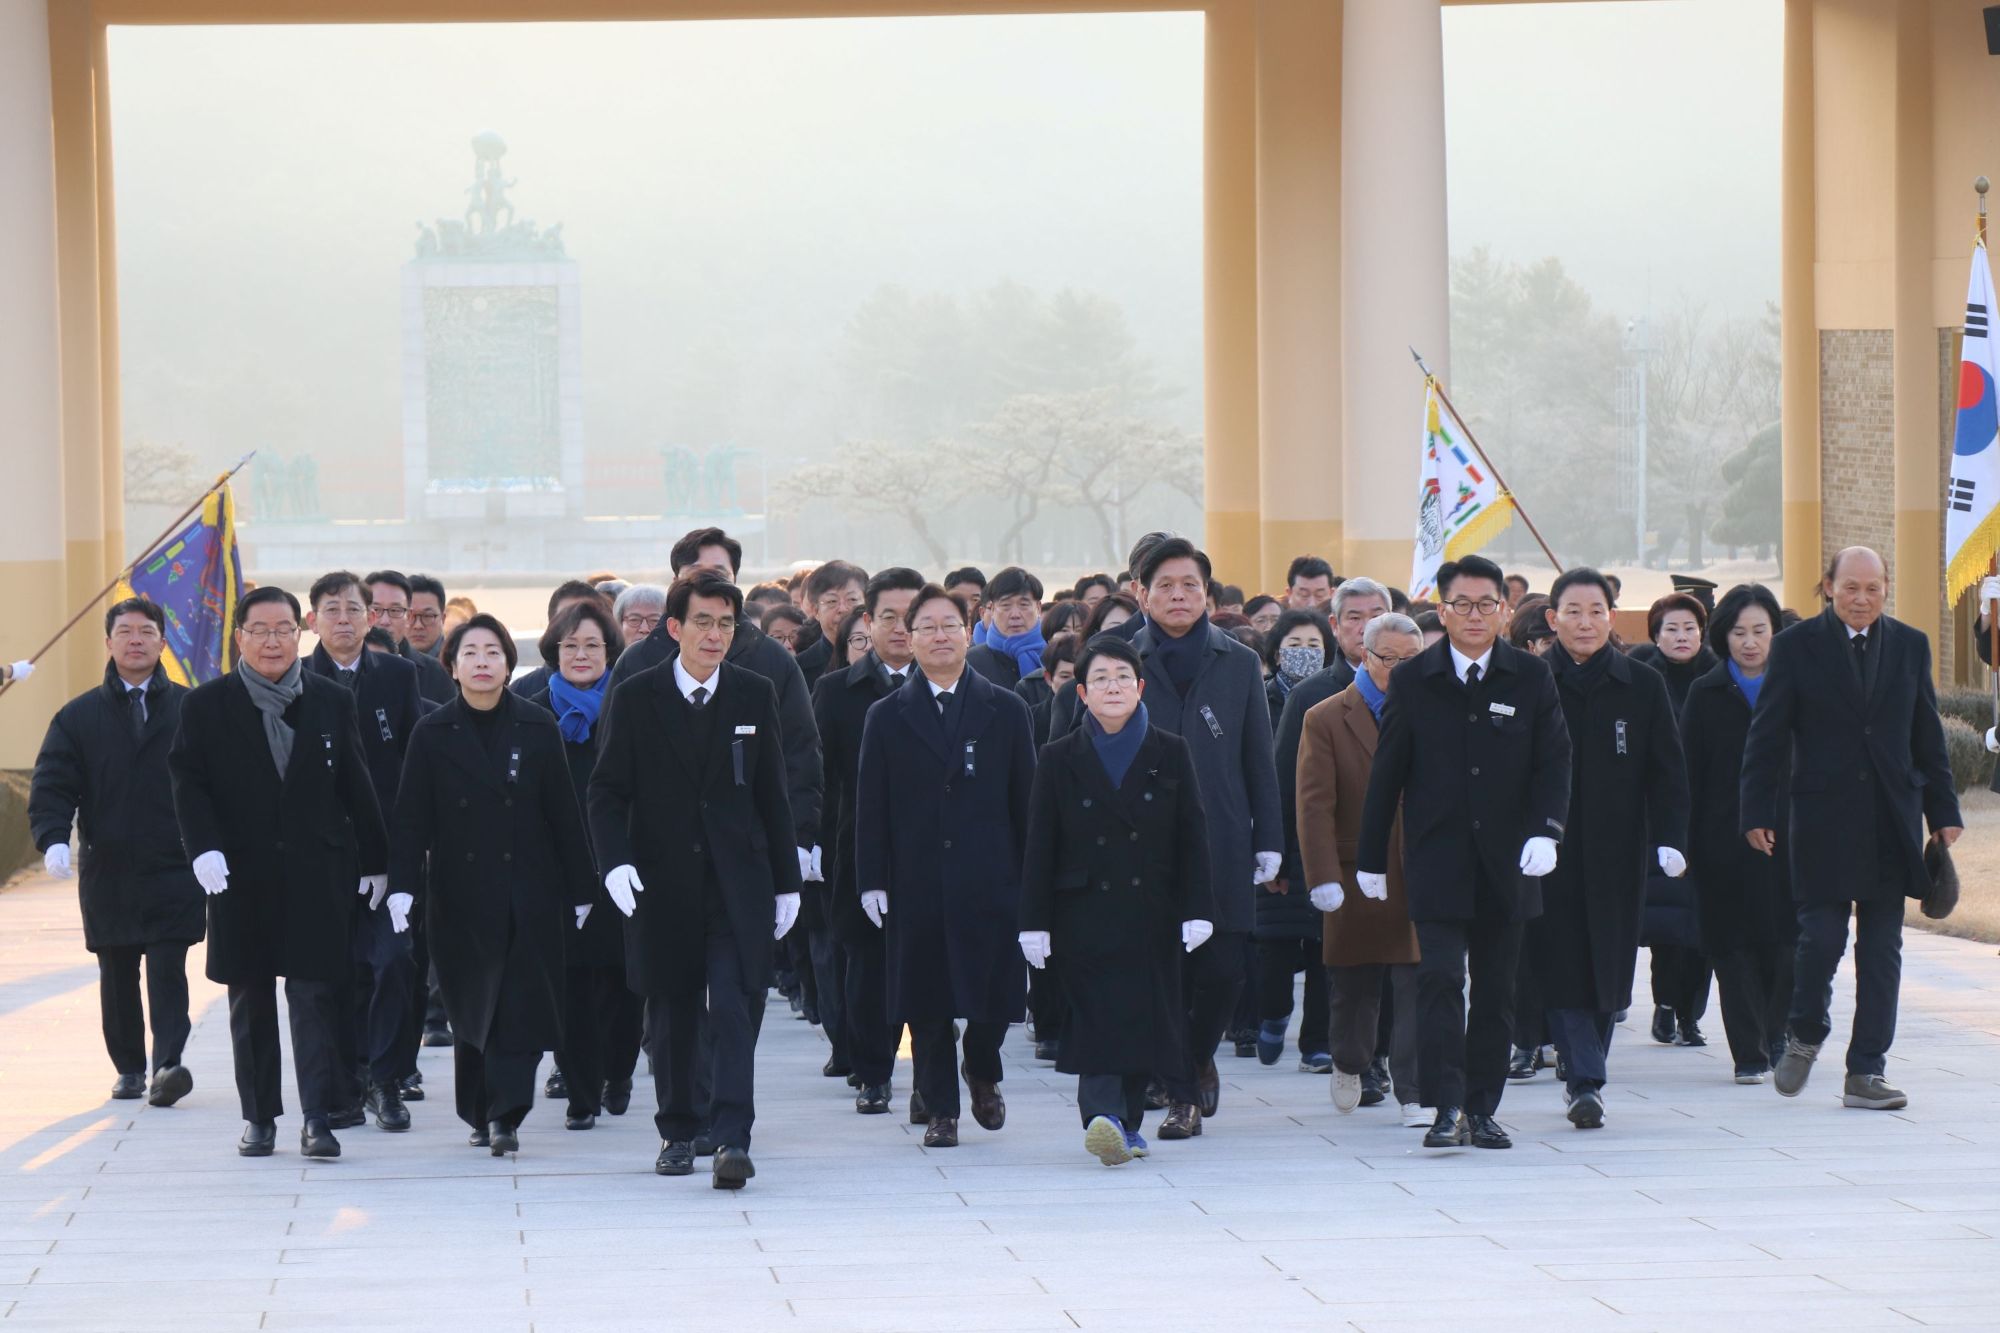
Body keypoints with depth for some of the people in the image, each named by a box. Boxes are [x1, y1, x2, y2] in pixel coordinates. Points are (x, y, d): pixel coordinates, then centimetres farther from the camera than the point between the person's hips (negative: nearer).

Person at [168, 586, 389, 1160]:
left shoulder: (333, 702, 6)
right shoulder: (206, 706, 2)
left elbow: (356, 788, 8)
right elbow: (188, 784, -2)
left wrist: (374, 862, 8)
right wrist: (204, 848, -17)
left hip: (318, 875, 0)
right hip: (241, 876, 0)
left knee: (315, 995, -6)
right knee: (250, 1003, 8)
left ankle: (318, 1118, -8)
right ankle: (259, 1117, 17)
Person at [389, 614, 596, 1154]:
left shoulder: (537, 728, 3)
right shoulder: (433, 735, 3)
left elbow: (563, 812, 5)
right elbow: (412, 819, 0)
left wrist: (580, 888, 5)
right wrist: (403, 884, -11)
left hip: (529, 893, -1)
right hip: (461, 894, 1)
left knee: (520, 1004, -8)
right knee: (471, 1007, 5)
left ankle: (505, 1114, -9)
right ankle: (482, 1114, 17)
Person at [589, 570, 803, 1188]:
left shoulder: (755, 695, 5)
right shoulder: (636, 697, 0)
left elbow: (773, 794, 10)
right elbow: (607, 790, 1)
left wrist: (786, 882, 10)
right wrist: (616, 860, -14)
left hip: (739, 882, 0)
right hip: (662, 881, 0)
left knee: (736, 1008, -11)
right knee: (671, 1011, 8)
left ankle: (732, 1138, -16)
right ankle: (677, 1131, 21)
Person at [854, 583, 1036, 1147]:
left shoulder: (1005, 710, 8)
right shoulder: (887, 718, 7)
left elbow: (1025, 799, 7)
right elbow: (870, 805, 5)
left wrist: (1030, 880, 2)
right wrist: (872, 880, -3)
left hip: (989, 883, 0)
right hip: (916, 884, 0)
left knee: (994, 990, -2)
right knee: (926, 1001, 1)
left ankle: (983, 1073, 27)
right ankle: (940, 1109, 11)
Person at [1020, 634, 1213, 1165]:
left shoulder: (1171, 754, 7)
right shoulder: (1060, 759, 4)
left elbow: (1192, 837, 5)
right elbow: (1040, 847, 3)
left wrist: (1197, 911, -3)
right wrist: (1035, 922, -3)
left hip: (1151, 916, 2)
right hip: (1085, 916, -2)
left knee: (1142, 1017, 3)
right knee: (1097, 1016, -14)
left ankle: (1127, 1123, 15)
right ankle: (1105, 1118, -26)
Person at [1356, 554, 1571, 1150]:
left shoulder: (1532, 679, 4)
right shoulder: (1412, 680, 2)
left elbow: (1554, 761, 1)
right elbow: (1387, 772, 6)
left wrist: (1545, 831, -15)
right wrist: (1371, 856, 6)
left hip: (1506, 862, 2)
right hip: (1437, 860, -2)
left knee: (1496, 988, 6)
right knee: (1440, 979, -12)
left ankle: (1482, 1108, 15)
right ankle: (1447, 1108, -15)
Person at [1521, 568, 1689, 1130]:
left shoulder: (1643, 685, 4)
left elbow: (1667, 770, 4)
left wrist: (1670, 840, -7)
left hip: (1617, 851, 2)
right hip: (1550, 849, -1)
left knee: (1608, 967, 6)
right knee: (1564, 966, -8)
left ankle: (1583, 1078, 20)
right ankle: (1586, 1081, -9)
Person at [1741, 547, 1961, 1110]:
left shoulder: (1910, 646, 9)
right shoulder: (1797, 646, 0)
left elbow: (1928, 737, 13)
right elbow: (1767, 736, 0)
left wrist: (1944, 812, 9)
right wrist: (1757, 812, -6)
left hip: (1892, 824, 3)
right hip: (1823, 820, -3)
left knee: (1882, 948, 2)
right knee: (1821, 935, -7)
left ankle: (1866, 1073, 7)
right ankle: (1805, 1034, 21)